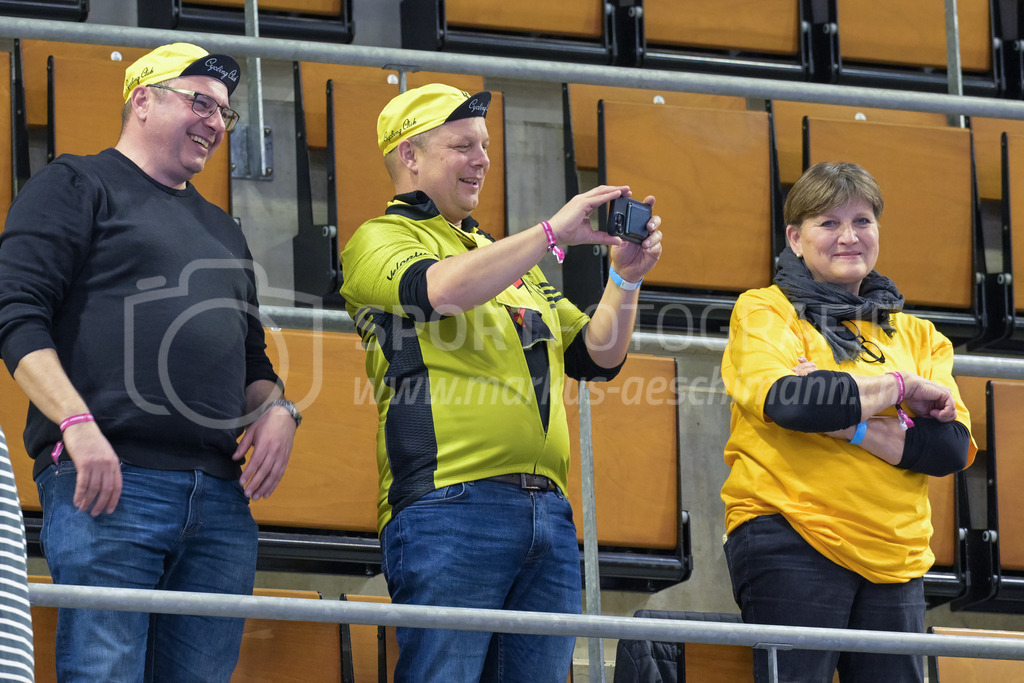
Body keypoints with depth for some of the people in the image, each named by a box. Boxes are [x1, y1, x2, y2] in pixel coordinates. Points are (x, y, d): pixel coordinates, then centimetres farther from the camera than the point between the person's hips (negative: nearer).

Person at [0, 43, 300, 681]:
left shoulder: (222, 230, 30)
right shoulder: (77, 186, 8)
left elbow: (251, 357, 33)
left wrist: (278, 408, 9)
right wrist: (77, 422, -18)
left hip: (221, 503, 7)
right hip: (109, 484, -7)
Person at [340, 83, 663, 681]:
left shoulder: (507, 259, 29)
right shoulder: (380, 240, 8)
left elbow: (597, 357, 25)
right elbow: (440, 289, -16)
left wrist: (627, 277, 7)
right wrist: (553, 232, -12)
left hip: (547, 514, 7)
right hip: (450, 501, -7)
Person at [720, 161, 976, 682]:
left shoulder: (918, 337, 18)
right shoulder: (764, 312, 6)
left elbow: (954, 448, 3)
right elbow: (787, 400, -15)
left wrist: (850, 424, -11)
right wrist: (901, 387, -4)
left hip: (895, 558, 4)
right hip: (790, 545, -4)